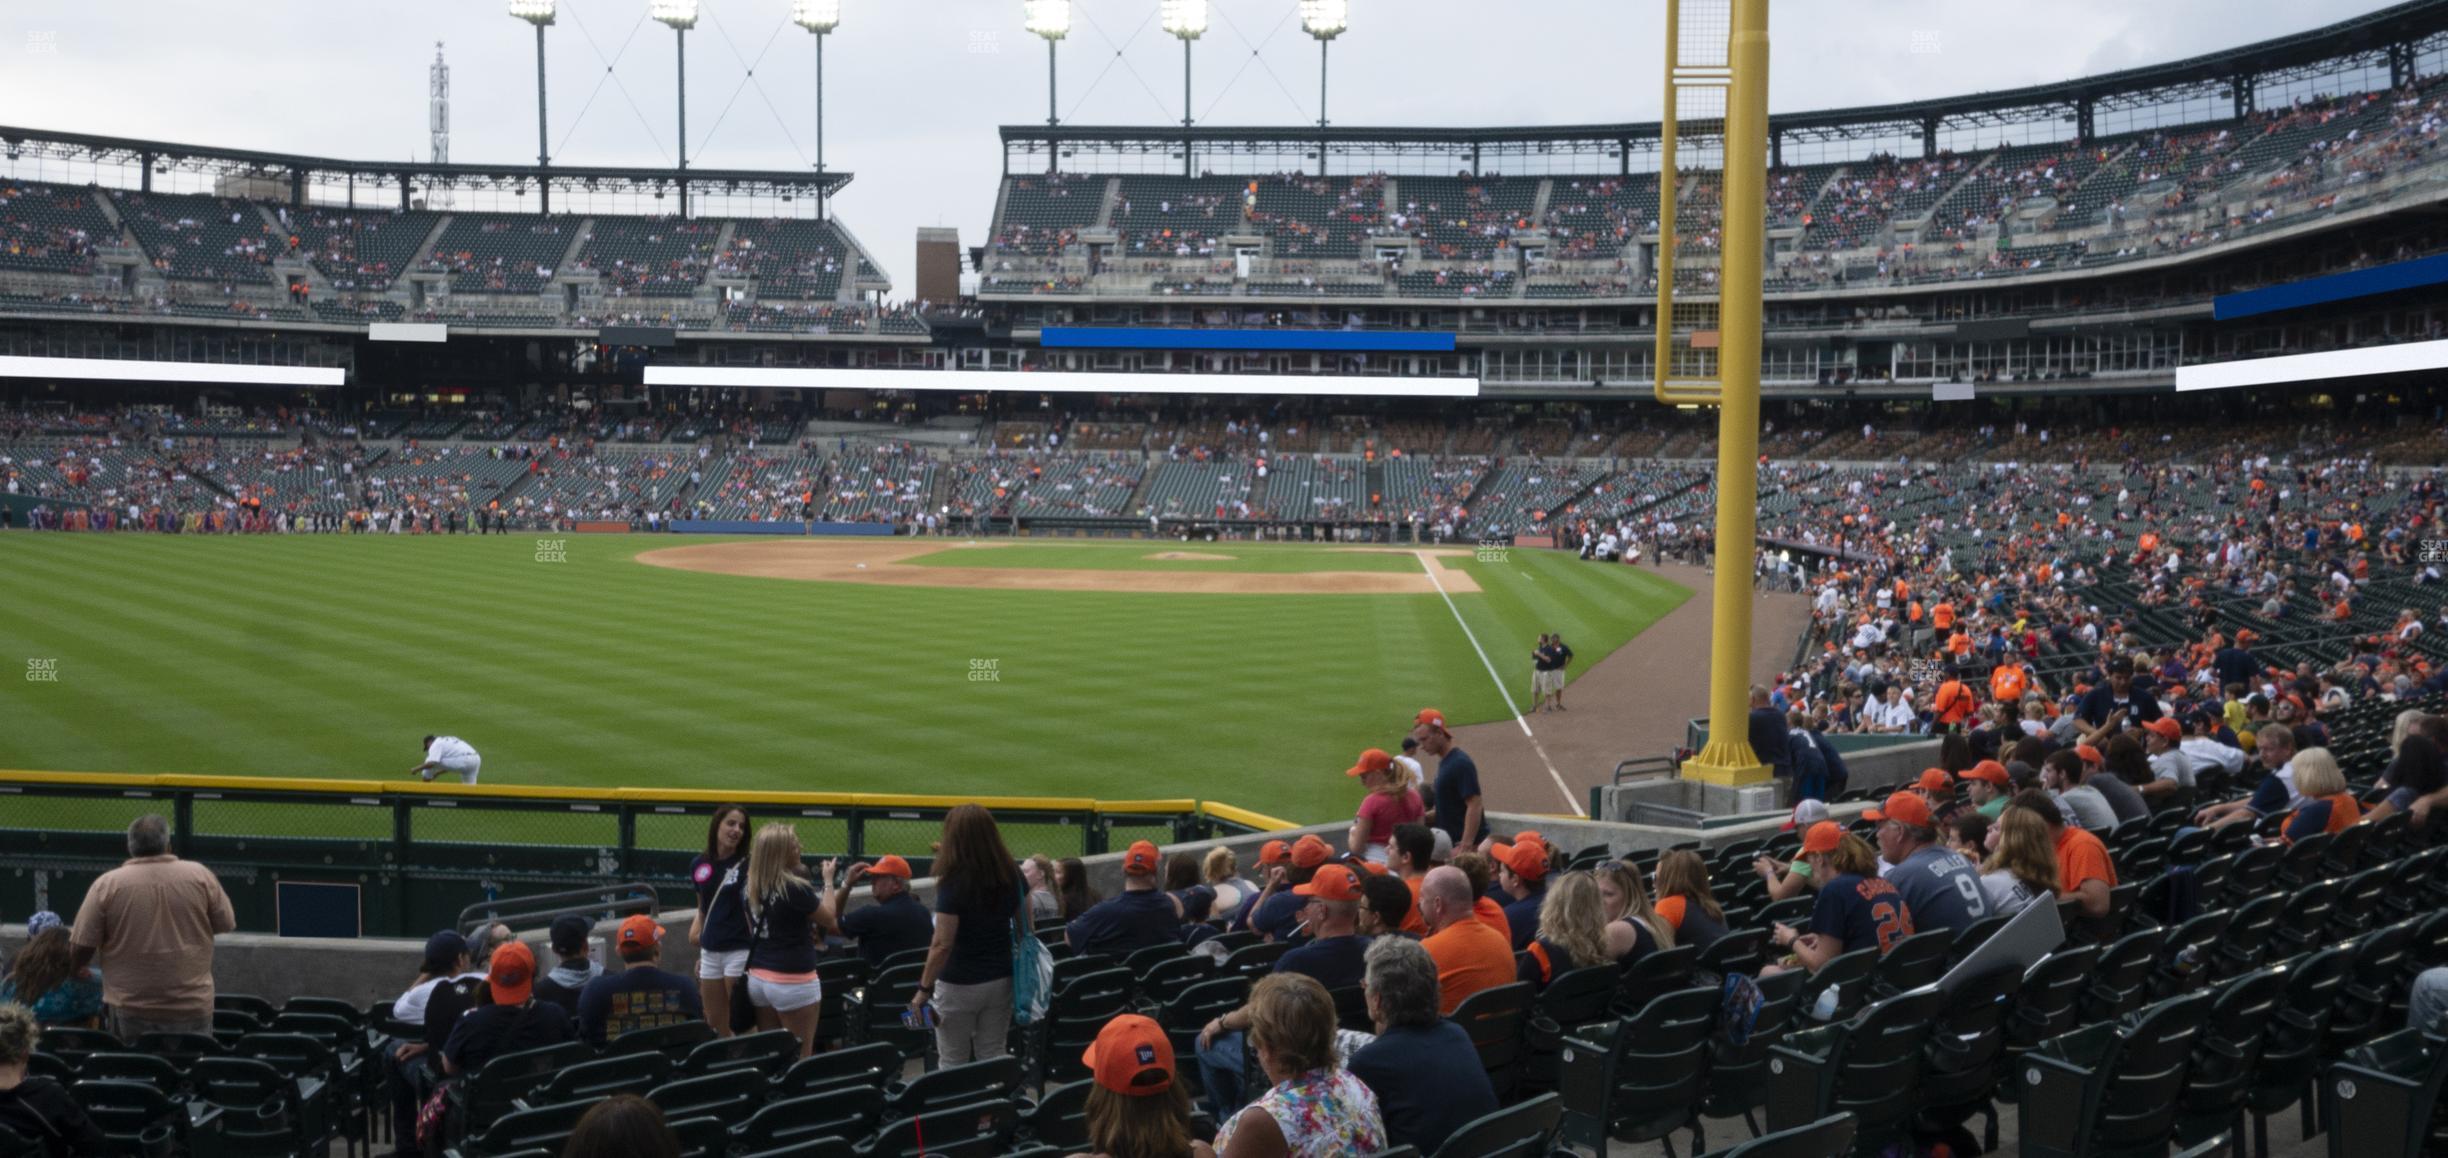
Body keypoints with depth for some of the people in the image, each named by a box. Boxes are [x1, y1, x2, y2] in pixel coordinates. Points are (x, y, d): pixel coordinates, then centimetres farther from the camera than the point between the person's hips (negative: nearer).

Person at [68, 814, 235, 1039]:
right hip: (193, 1009, 1)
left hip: (131, 1013, -1)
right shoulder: (201, 875, -1)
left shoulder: (106, 884, -4)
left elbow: (80, 948, -1)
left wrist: (74, 969, 20)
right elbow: (226, 924, 8)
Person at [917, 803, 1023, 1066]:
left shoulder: (954, 882, -18)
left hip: (959, 985, -5)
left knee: (952, 1064, 7)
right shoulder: (1011, 875, -1)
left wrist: (924, 990, -12)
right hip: (1001, 981, 5)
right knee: (994, 1059, 12)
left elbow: (942, 945, -19)